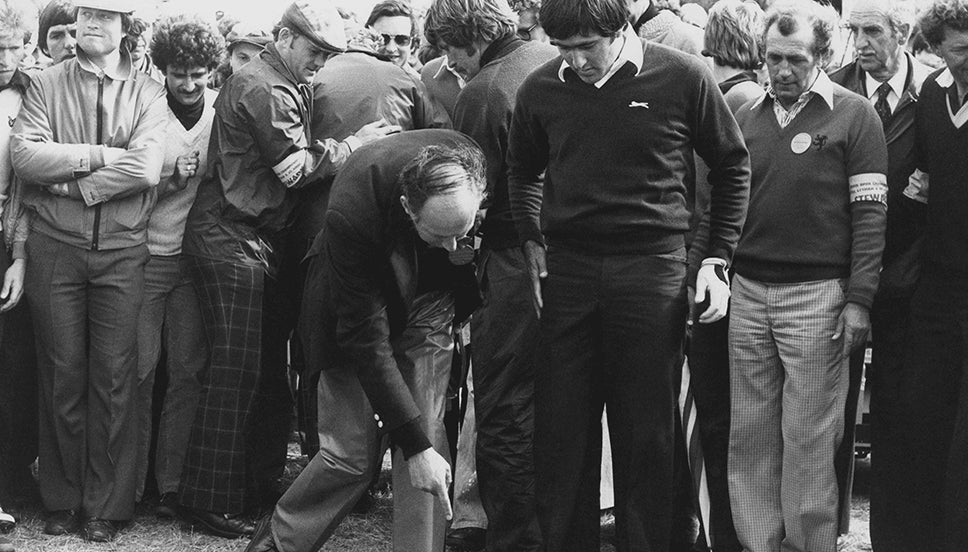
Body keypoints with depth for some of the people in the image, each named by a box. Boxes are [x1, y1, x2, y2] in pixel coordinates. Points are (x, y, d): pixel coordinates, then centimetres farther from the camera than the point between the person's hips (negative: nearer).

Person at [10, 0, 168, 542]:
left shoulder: (147, 93, 6)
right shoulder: (46, 85, 7)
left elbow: (147, 168, -10)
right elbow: (24, 154, -8)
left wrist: (67, 179, -11)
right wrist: (100, 155, -12)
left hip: (121, 250, 0)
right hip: (54, 247, 0)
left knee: (114, 376, 2)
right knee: (62, 374, 5)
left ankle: (107, 506, 11)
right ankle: (63, 499, 17)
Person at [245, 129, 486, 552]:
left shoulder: (475, 171, -27)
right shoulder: (352, 212, -38)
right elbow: (367, 341, -31)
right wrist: (415, 446, -31)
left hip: (427, 294, 3)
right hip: (357, 304, -3)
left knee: (427, 432, -8)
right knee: (352, 453, -5)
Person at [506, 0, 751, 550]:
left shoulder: (683, 77, -5)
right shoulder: (540, 89, 3)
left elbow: (732, 165, 6)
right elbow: (523, 171, 21)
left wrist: (718, 259, 2)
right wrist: (532, 242, 9)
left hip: (653, 269, -2)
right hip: (567, 270, 3)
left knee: (648, 436, 4)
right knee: (561, 432, 6)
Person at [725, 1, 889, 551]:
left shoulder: (855, 115, -1)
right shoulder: (748, 115, 11)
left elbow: (870, 215, -5)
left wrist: (858, 300, -10)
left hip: (817, 295, -4)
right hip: (748, 291, 4)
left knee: (808, 441, 0)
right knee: (750, 435, 6)